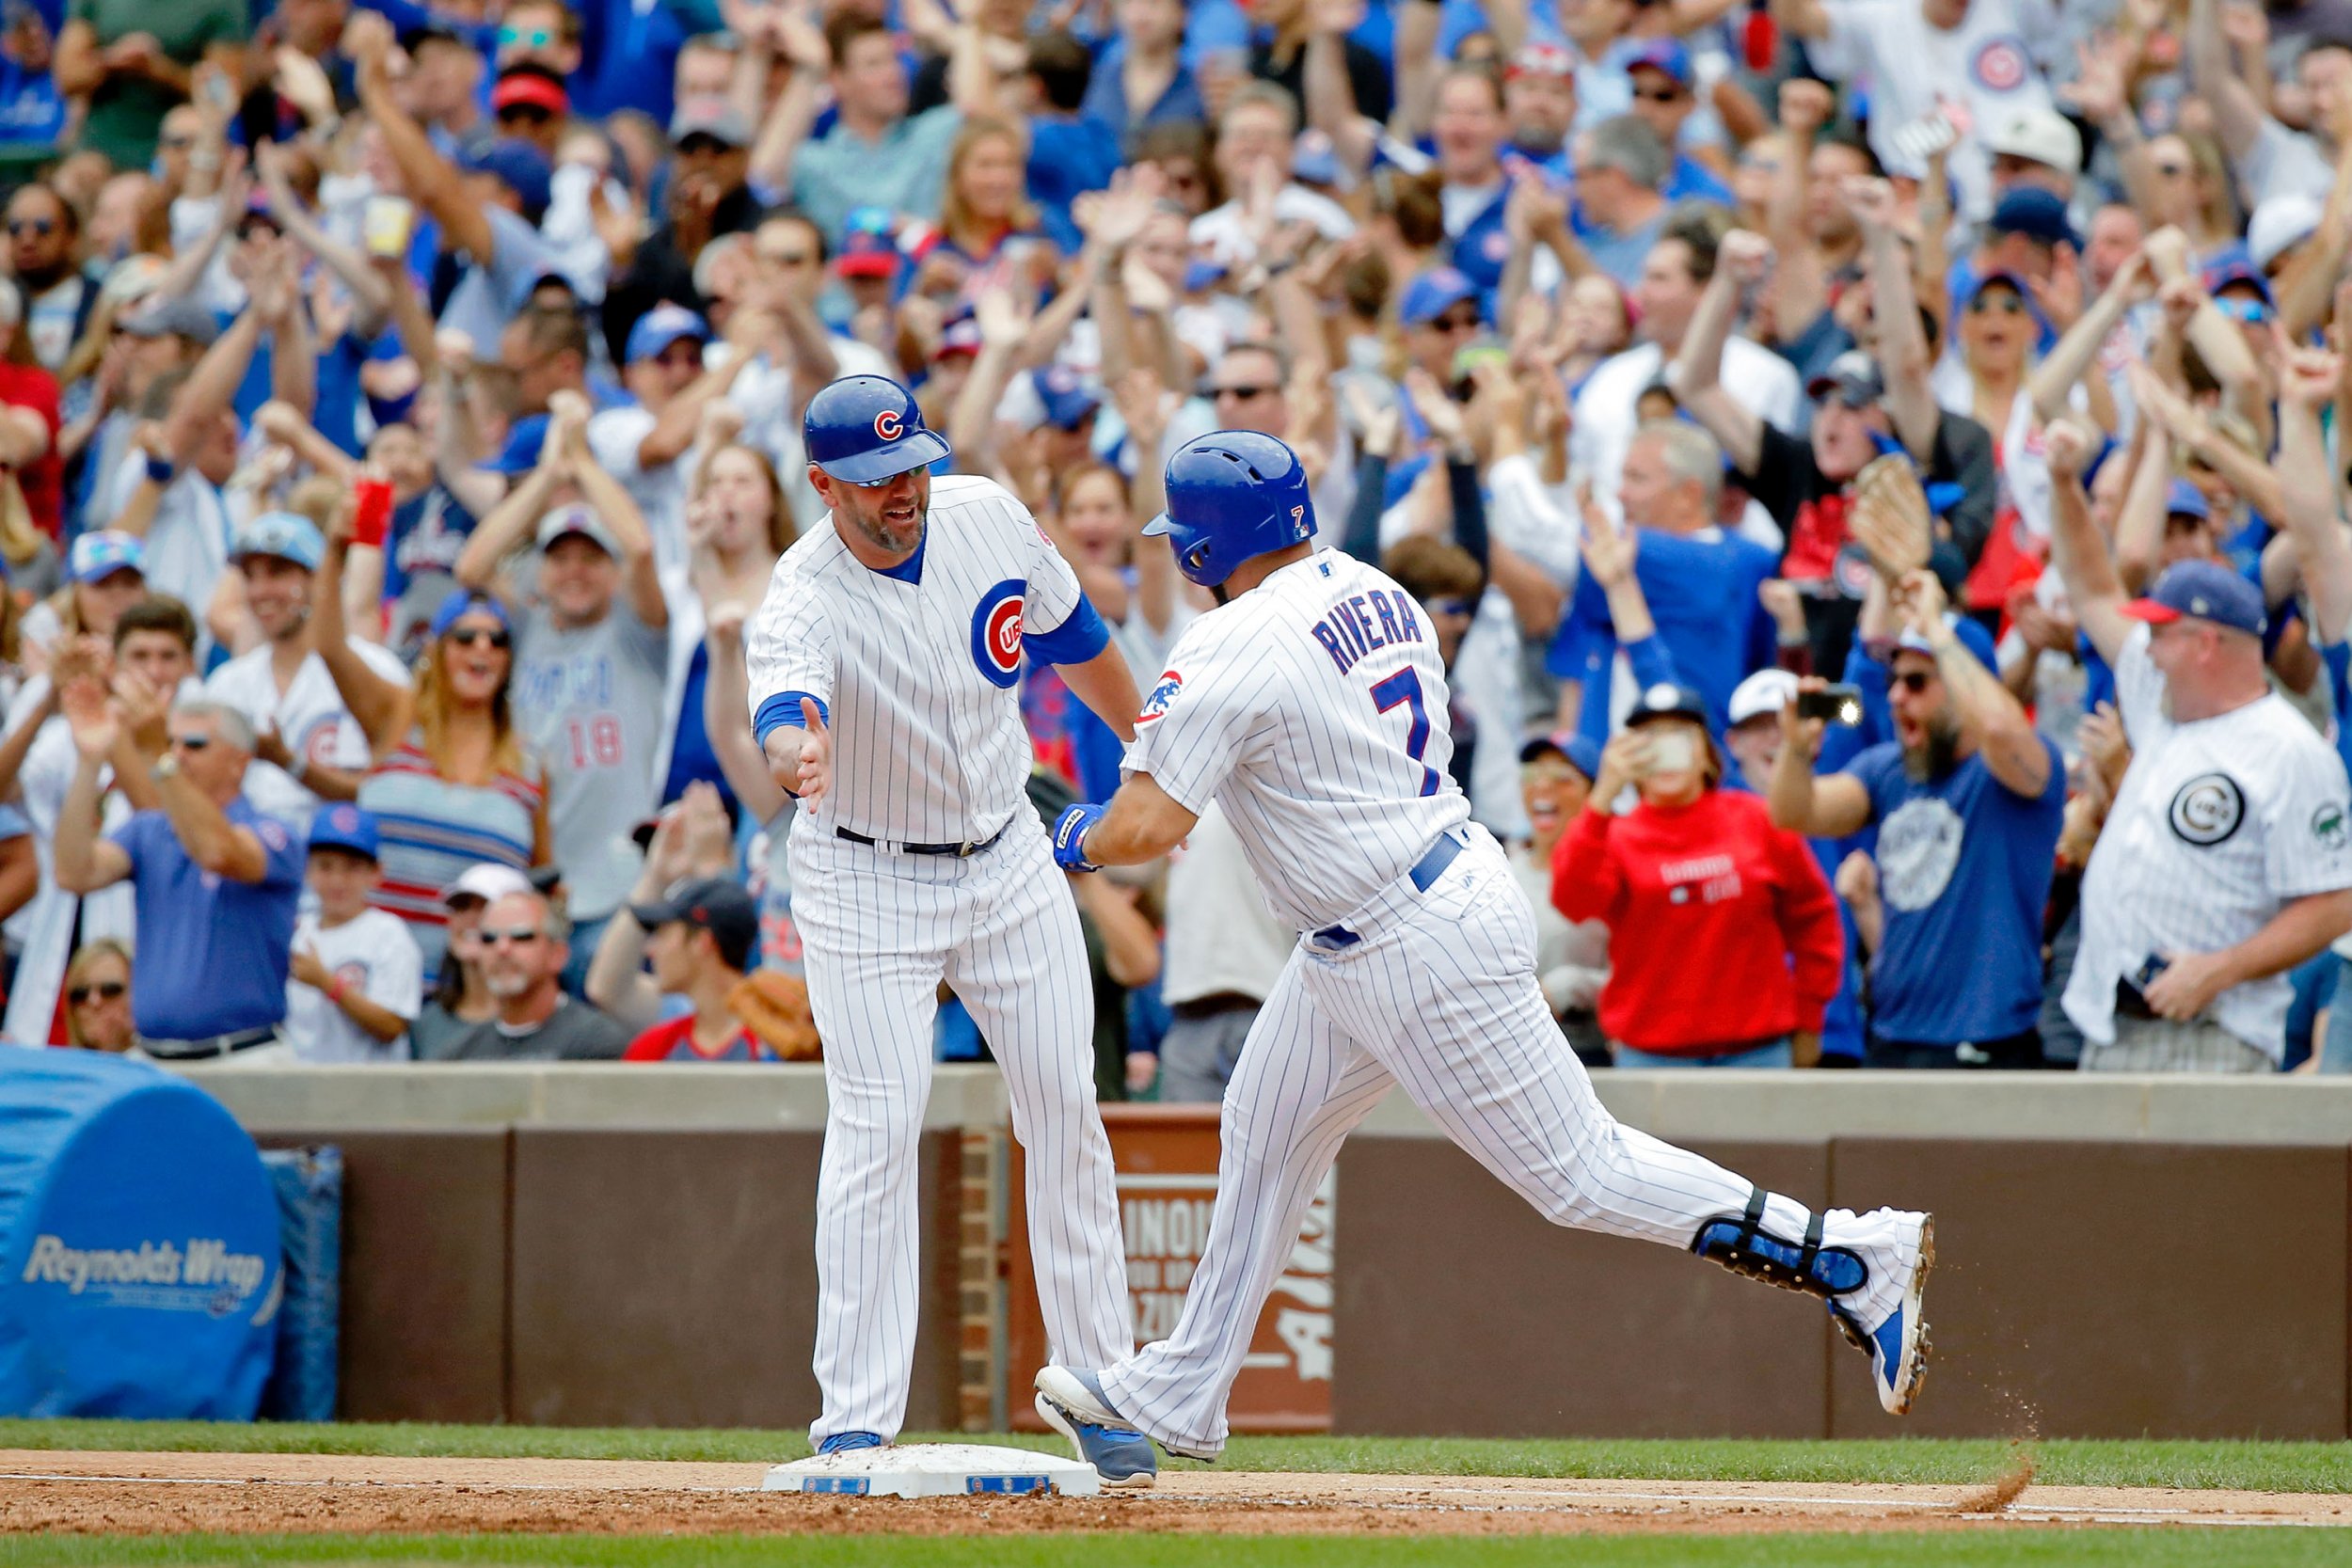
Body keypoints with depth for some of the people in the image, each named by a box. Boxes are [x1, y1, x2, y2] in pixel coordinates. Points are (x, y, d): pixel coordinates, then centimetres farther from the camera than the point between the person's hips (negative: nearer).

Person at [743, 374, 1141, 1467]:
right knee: (876, 1127, -12)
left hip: (1008, 862, 5)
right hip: (866, 879, -5)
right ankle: (856, 1417, -8)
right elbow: (786, 715, -48)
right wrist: (797, 757, -72)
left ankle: (1102, 1384, 17)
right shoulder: (803, 603, -26)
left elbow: (1070, 637, 8)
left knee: (1065, 1110, 6)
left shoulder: (987, 517, -11)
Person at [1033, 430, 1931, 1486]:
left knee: (1577, 1173, -6)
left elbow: (1148, 825, -23)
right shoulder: (1372, 593, 7)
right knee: (1263, 1132, 17)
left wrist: (1079, 840, 0)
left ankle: (1859, 1257, -5)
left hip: (1420, 946, -10)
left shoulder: (1234, 650, -20)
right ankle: (1175, 1398, 27)